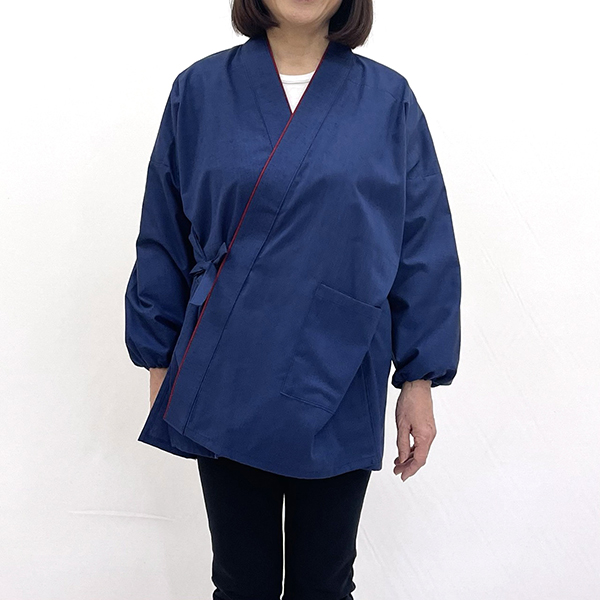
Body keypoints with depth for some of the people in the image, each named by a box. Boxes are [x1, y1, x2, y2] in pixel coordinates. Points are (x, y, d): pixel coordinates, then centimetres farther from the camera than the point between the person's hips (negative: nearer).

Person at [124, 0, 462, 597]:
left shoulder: (388, 100, 0)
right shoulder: (201, 90, 0)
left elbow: (425, 252, 1)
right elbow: (163, 241, 5)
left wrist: (420, 378, 0)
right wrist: (159, 360, 6)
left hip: (339, 391, 0)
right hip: (225, 390, 0)